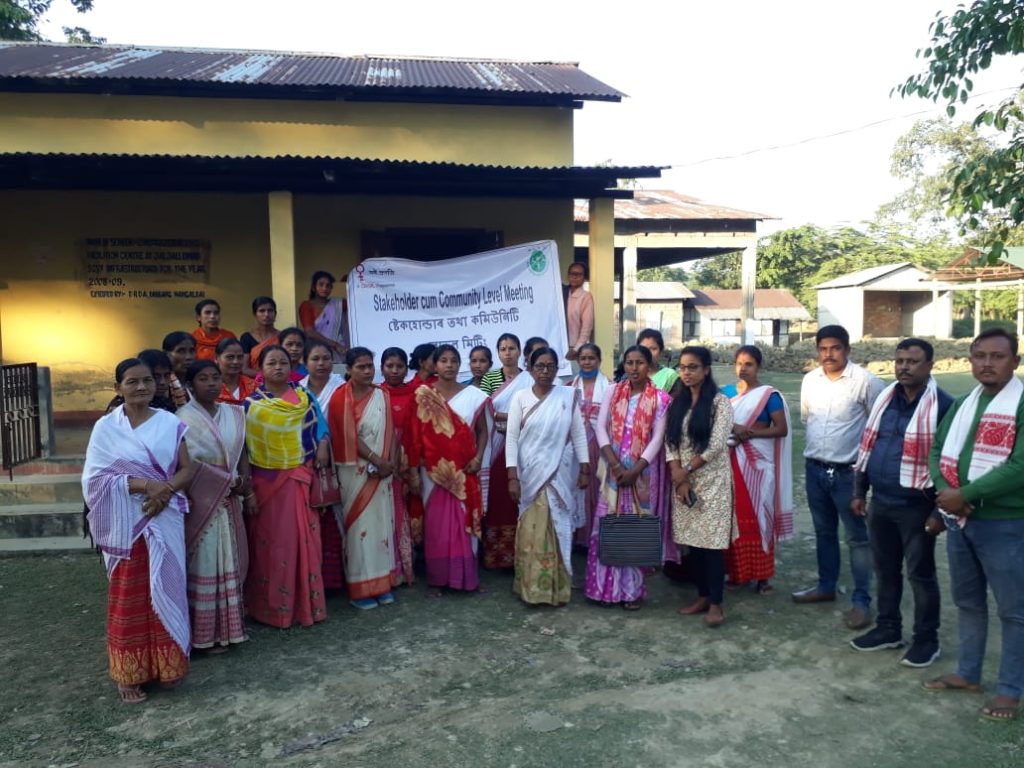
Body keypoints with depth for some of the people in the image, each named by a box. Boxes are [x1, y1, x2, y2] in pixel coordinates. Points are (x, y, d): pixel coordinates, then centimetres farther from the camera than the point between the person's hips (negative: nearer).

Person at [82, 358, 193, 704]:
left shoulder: (170, 423, 3)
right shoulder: (106, 427, -4)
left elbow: (186, 469, 4)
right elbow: (95, 477, -10)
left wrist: (166, 489, -16)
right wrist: (145, 485, -20)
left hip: (164, 519, 2)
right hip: (126, 524, -2)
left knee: (165, 589, 8)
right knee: (128, 597, 6)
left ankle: (167, 665, 23)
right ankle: (129, 673, 19)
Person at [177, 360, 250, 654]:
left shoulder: (233, 414, 9)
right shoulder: (183, 418, -10)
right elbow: (188, 463, -15)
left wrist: (247, 489, -1)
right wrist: (231, 481, -13)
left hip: (228, 500, 6)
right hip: (199, 500, -6)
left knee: (228, 561, 10)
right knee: (204, 563, -1)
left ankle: (225, 626, 20)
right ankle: (205, 632, 8)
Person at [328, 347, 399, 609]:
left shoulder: (382, 396, 8)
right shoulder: (341, 398, -7)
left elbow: (391, 431, 5)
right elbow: (350, 437, -12)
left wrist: (391, 461, -9)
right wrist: (377, 460, -15)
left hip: (382, 471, 5)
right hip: (356, 471, -4)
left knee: (382, 523, 8)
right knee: (359, 525, -1)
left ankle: (381, 583, 19)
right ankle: (361, 588, 8)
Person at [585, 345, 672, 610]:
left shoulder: (660, 398, -2)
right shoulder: (613, 392, 5)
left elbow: (657, 439, -6)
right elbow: (601, 427, -1)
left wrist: (635, 470, -14)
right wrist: (615, 464, -13)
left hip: (642, 472, -2)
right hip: (613, 469, 2)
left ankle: (633, 589, 15)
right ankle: (606, 586, 15)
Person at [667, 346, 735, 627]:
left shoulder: (720, 402, -6)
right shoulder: (678, 403, 10)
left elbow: (716, 445, -13)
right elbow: (670, 442, 5)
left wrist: (687, 471, -9)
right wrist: (678, 476, -8)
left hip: (712, 479, -5)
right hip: (684, 480, 5)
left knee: (712, 541, -4)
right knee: (693, 540, 9)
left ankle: (716, 602, 6)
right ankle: (702, 596, 21)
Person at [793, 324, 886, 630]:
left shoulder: (864, 381, -12)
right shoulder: (810, 380, 4)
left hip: (848, 471, -5)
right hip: (814, 468, 6)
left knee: (857, 537, 2)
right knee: (824, 531, 18)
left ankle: (861, 600, 11)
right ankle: (826, 586, 31)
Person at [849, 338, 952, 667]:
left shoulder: (942, 405, -13)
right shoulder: (885, 398, 6)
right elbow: (867, 446, 11)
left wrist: (940, 510, -13)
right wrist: (859, 491, 10)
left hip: (917, 507, -6)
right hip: (880, 503, 6)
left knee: (920, 574, 7)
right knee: (885, 570, 16)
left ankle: (926, 639, 23)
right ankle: (888, 628, 32)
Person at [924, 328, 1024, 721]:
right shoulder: (963, 404, 9)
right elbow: (937, 450, 9)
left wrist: (964, 494, -19)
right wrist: (945, 489, -10)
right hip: (959, 521, 7)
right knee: (968, 603, 18)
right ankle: (968, 673, 33)